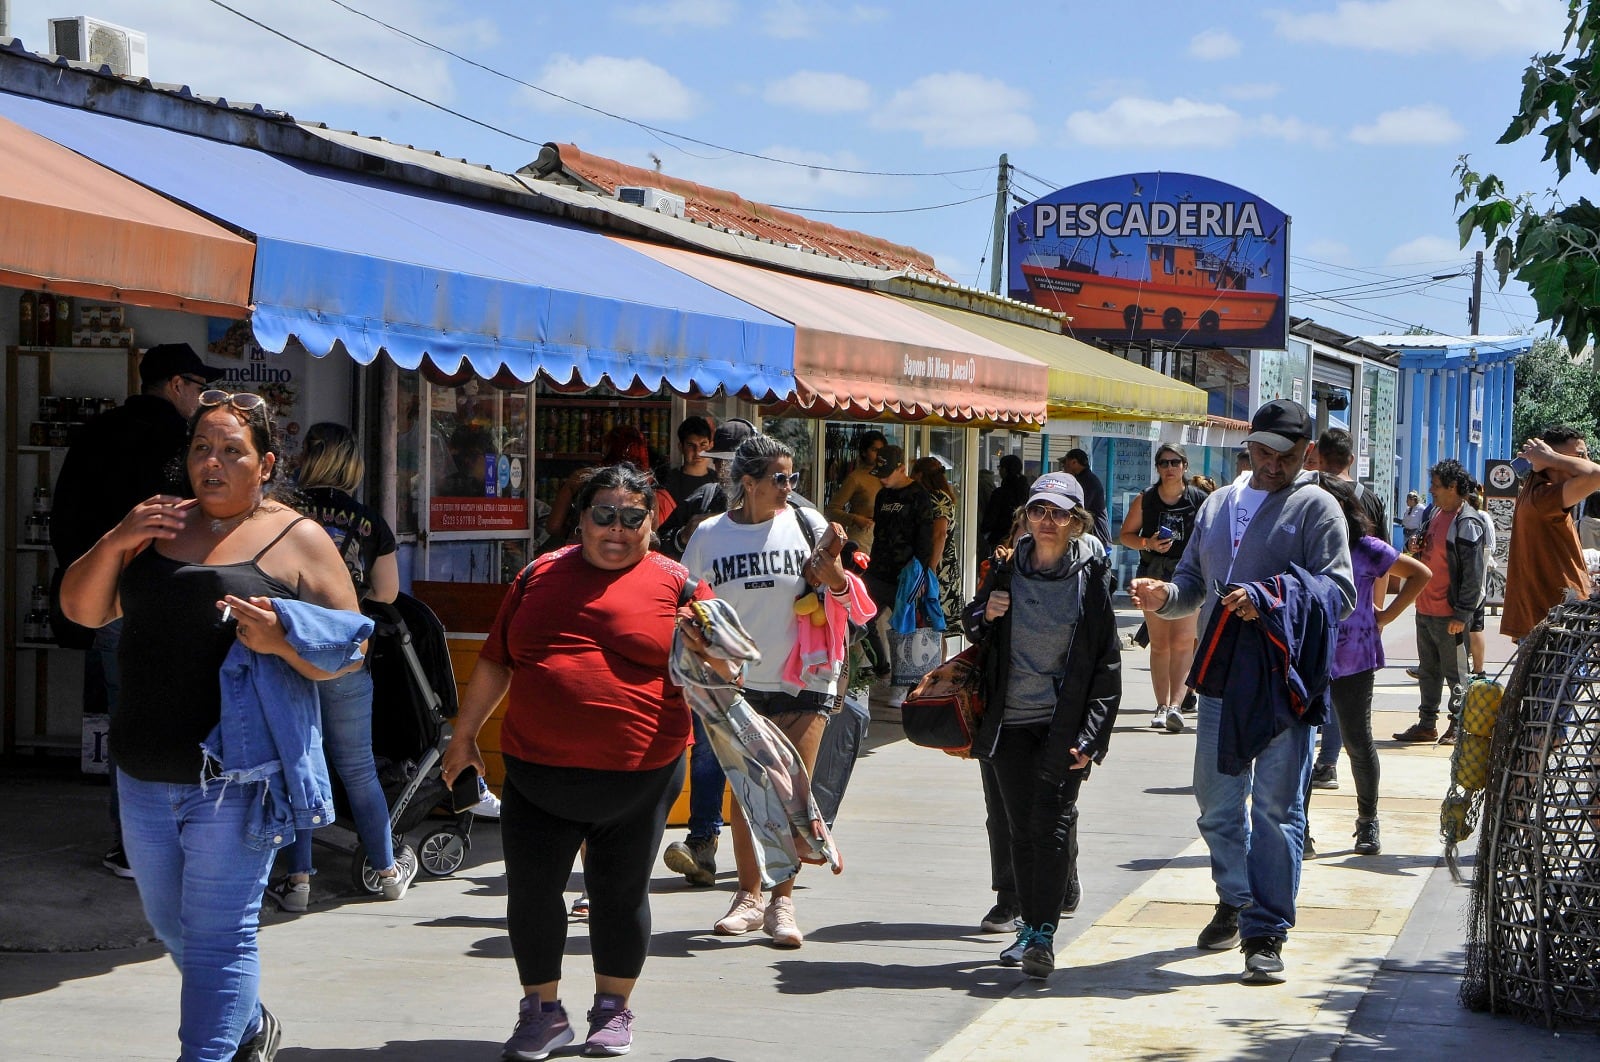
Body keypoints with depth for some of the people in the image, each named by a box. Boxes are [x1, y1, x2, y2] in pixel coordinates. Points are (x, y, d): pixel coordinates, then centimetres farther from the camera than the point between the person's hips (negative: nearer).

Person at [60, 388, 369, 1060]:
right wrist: (116, 543, -7)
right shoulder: (159, 524, 11)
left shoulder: (299, 540, -2)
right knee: (169, 924, 20)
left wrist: (283, 641, -22)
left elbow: (348, 652, -3)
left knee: (218, 934, -5)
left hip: (236, 776, -6)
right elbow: (81, 610, 10)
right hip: (144, 775, 6)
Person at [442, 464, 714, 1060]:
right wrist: (465, 735, 18)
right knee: (530, 894, 4)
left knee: (620, 897, 9)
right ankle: (543, 1011, 20)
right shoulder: (539, 576, 9)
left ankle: (613, 1011, 26)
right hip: (537, 773, 3)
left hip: (637, 780, -2)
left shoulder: (674, 584, 1)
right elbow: (495, 663, 17)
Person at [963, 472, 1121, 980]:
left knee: (1051, 819, -13)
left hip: (1064, 722, -3)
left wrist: (1091, 734, -11)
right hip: (1010, 719, 4)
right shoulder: (1007, 570, 5)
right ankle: (1030, 925, 16)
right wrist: (984, 615, -7)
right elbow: (974, 629, 19)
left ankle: (1043, 935, -13)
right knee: (1020, 824, 6)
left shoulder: (1091, 575, -4)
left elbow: (1107, 662, -3)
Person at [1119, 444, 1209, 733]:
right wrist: (1148, 544, -7)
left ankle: (1176, 704, -21)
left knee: (1182, 642, -14)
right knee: (1159, 644, 7)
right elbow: (1126, 534, 12)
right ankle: (1162, 706, 12)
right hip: (1154, 575, 3)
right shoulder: (1145, 499, 5)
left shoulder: (1199, 500, -1)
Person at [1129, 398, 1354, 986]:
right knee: (1216, 803, 13)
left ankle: (1266, 933, 1)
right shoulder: (1218, 505, 19)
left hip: (1284, 679, -6)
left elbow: (1340, 591, -9)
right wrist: (1166, 595, 0)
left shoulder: (1315, 507, 0)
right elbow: (1193, 579, 23)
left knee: (1276, 807, -4)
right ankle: (1234, 901, 33)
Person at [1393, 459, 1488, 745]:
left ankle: (1459, 726, 9)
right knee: (1428, 670, 14)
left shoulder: (1468, 523, -14)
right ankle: (1426, 724, 21)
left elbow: (1474, 573, -17)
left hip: (1449, 613, -9)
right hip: (1425, 609, 9)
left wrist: (1461, 614, -19)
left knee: (1454, 673, 1)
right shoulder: (1436, 513, 12)